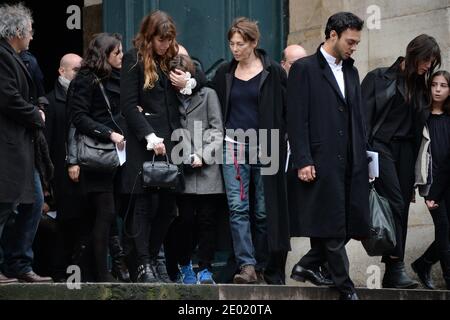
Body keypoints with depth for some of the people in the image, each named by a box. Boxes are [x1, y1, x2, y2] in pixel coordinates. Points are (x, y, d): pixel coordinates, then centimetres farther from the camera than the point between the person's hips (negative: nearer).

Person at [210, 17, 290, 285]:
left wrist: (278, 136, -4)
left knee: (264, 211, 3)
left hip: (265, 148, -2)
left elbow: (288, 108, 0)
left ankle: (263, 266, 11)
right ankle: (247, 265, -15)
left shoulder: (273, 72, 0)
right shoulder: (224, 74, 10)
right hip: (233, 147, 2)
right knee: (238, 208, -11)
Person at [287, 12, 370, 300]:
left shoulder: (351, 72, 18)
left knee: (351, 223, 2)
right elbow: (297, 120, -7)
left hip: (351, 164, 7)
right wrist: (303, 161, -14)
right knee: (332, 226, -3)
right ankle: (346, 288, 2)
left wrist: (364, 158, 11)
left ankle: (308, 266, 18)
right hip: (322, 162, -7)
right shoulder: (305, 69, -2)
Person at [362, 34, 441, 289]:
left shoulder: (420, 88, 18)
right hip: (382, 146, -5)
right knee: (395, 202, -19)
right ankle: (396, 267, -22)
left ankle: (392, 275, 2)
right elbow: (364, 116, -4)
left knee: (401, 210, 1)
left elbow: (421, 125, 14)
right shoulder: (379, 78, 3)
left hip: (406, 151, 5)